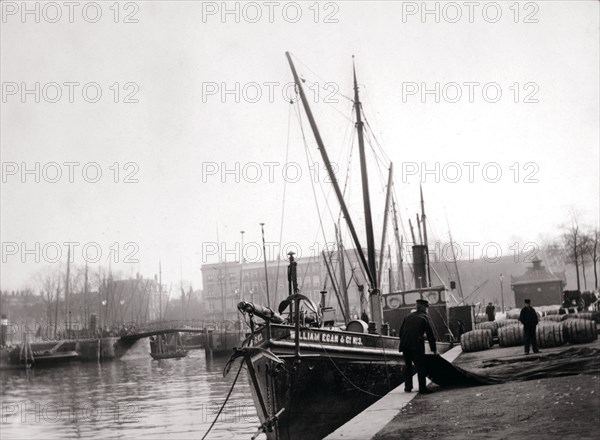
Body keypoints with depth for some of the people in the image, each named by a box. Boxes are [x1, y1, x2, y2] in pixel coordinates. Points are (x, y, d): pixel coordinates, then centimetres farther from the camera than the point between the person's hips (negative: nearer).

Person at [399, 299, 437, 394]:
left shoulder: (408, 317, 17)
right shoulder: (425, 318, 3)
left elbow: (401, 332, 17)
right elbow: (430, 335, 3)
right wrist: (434, 350, 9)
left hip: (405, 345, 5)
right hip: (417, 345, -5)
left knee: (408, 366, 15)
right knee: (420, 366, 1)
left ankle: (408, 387, 18)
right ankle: (422, 388, 0)